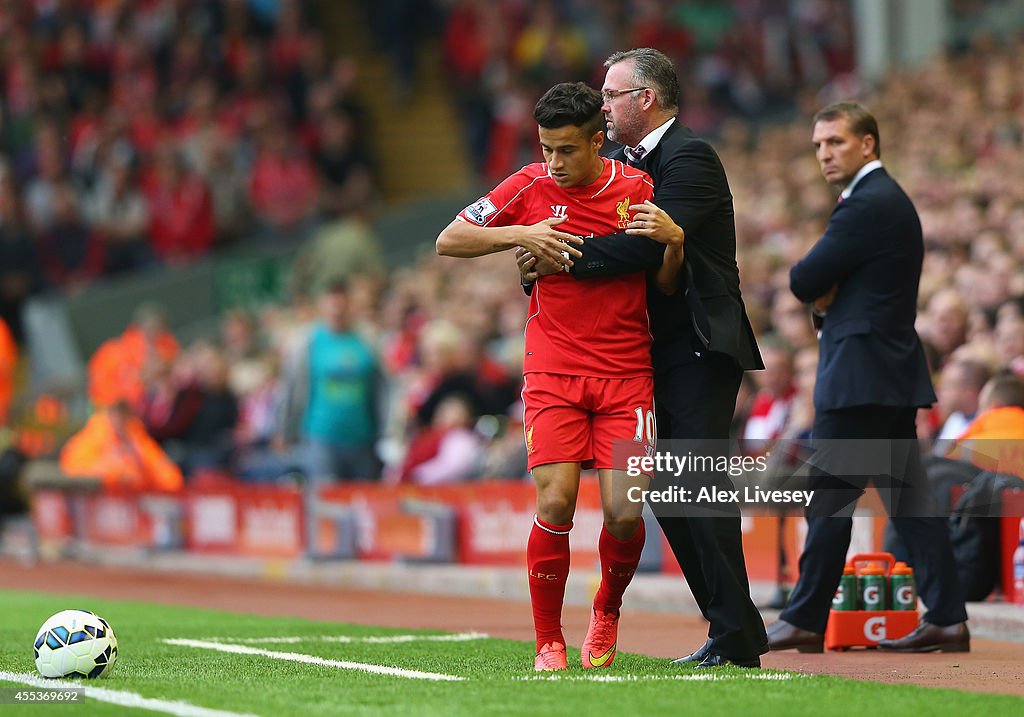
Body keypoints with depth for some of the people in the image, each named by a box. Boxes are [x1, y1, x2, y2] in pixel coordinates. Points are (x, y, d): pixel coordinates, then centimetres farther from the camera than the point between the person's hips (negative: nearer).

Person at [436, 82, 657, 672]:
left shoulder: (638, 188, 2)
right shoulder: (531, 187, 1)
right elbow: (448, 242, 6)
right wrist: (520, 235, -9)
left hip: (627, 373, 1)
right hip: (554, 373, 0)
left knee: (624, 513, -8)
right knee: (556, 504, -14)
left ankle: (607, 612, 21)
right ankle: (549, 641, 1)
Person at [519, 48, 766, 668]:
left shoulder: (690, 157, -11)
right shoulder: (626, 162, 18)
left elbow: (647, 245, -22)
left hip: (700, 347, -9)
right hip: (660, 353, 9)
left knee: (699, 487, -12)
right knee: (667, 492, 8)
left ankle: (736, 636, -10)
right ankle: (731, 628, 12)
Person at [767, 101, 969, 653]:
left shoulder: (867, 206, -15)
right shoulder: (888, 199, 18)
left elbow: (804, 282, -15)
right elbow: (817, 286, 21)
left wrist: (810, 283, 6)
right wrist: (827, 295, 0)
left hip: (861, 374, -10)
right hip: (892, 371, 10)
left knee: (830, 496, -5)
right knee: (907, 496, 7)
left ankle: (805, 621, -1)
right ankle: (947, 617, 4)